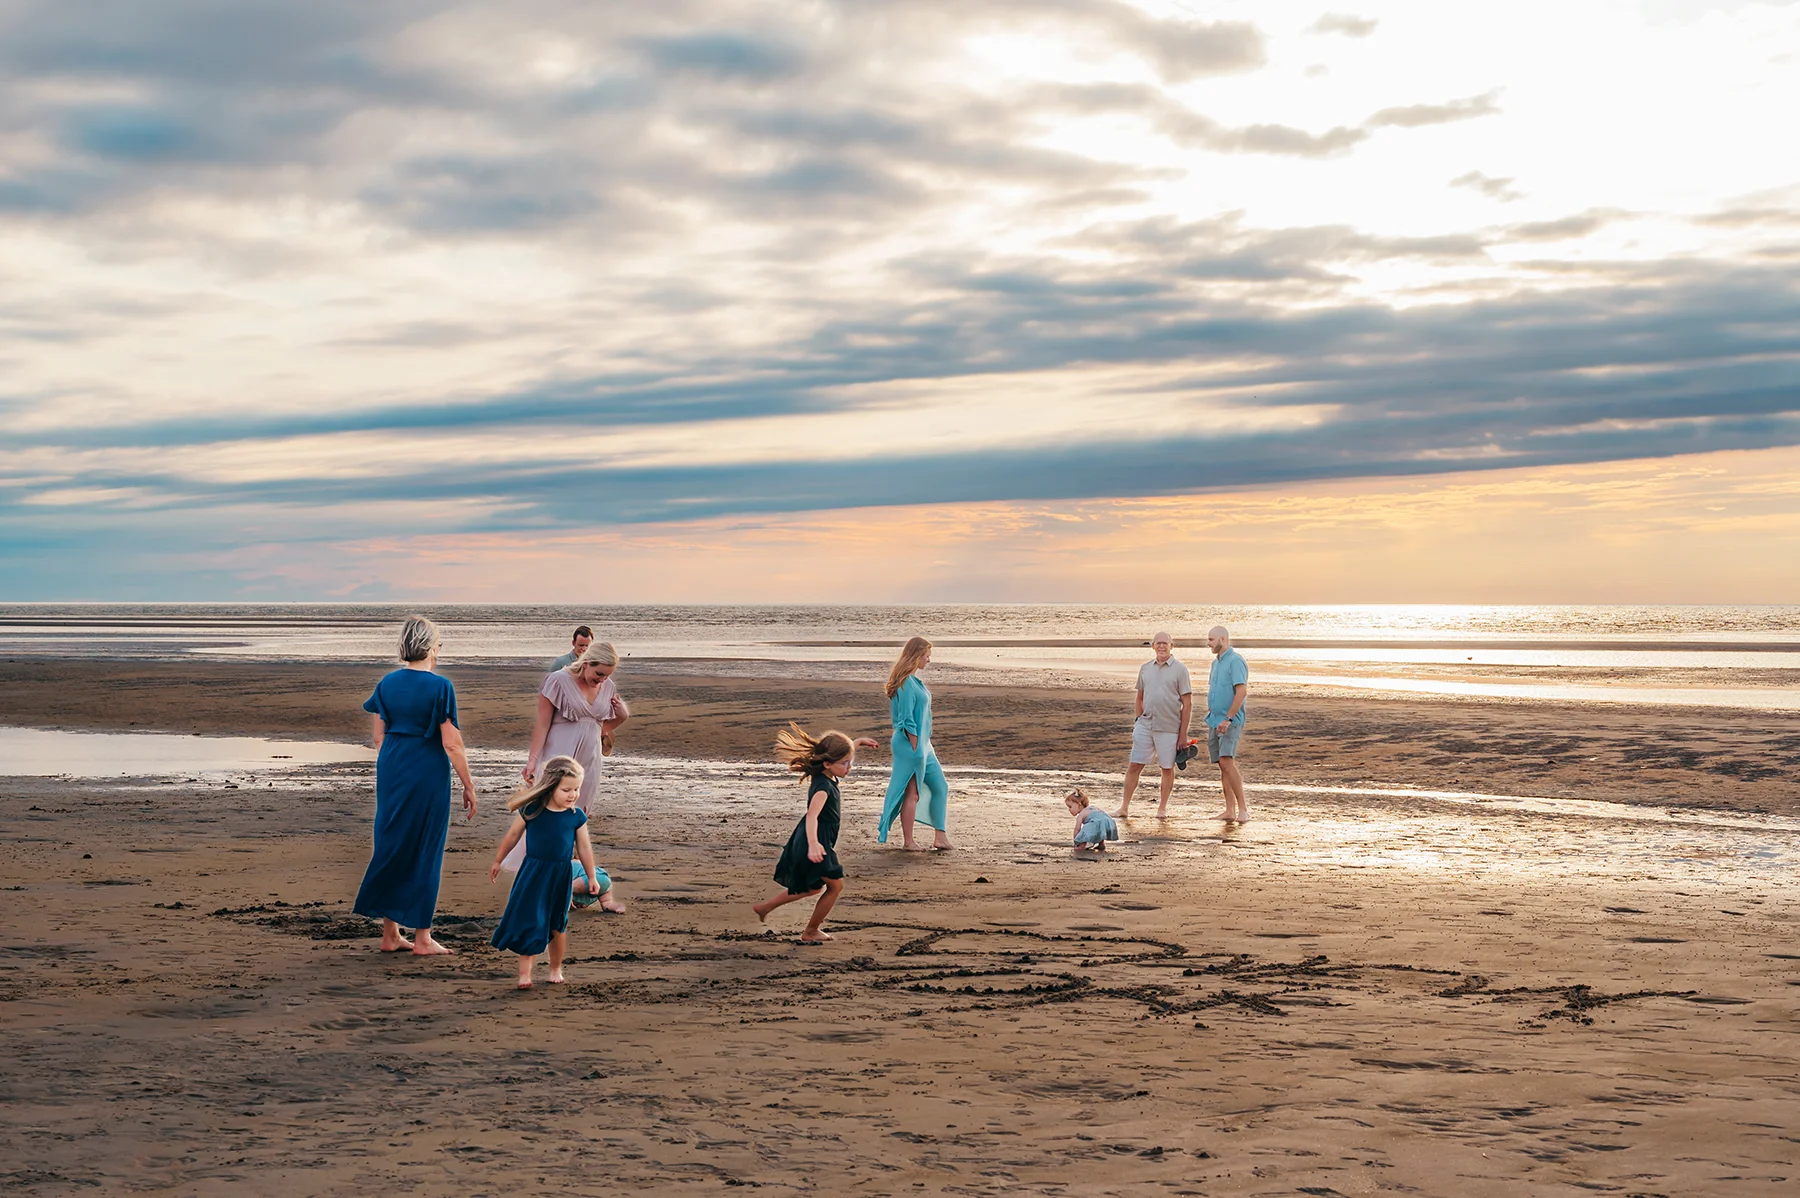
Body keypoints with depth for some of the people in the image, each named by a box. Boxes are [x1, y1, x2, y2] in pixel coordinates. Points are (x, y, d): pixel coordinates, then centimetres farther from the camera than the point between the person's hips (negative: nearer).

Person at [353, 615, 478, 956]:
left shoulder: (387, 683, 3)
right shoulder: (439, 687, -12)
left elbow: (379, 737, 8)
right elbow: (451, 743, -12)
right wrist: (468, 787, -4)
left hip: (391, 771, 5)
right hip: (428, 774, -5)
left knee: (391, 845, 13)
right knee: (425, 849, 5)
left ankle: (390, 933, 17)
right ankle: (422, 938, 10)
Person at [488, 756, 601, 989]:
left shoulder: (577, 817, -5)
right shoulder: (531, 810, -10)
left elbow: (584, 848, 4)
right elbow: (513, 835, 4)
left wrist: (591, 877, 8)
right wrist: (497, 861, 13)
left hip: (560, 876, 2)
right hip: (532, 872, -2)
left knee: (557, 925, 12)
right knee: (528, 921, -4)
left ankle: (555, 968, 29)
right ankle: (524, 972, 0)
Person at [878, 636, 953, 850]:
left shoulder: (913, 680, 12)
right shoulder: (906, 683, -19)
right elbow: (907, 720, -21)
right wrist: (916, 749, -19)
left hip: (922, 744, 10)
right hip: (911, 745, -10)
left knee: (940, 787, 12)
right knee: (912, 794, -1)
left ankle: (940, 838, 16)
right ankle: (908, 842, 8)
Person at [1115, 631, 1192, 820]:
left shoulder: (1180, 670, -2)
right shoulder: (1145, 668, 12)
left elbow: (1187, 704, -4)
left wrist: (1183, 734, -7)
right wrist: (1137, 720, 14)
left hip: (1168, 728, -3)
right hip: (1145, 725, 4)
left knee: (1167, 768, 5)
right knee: (1134, 765, 0)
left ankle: (1162, 808, 17)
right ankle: (1125, 806, 6)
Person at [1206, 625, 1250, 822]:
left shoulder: (1235, 661, -10)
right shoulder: (1216, 662, 18)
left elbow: (1241, 691, -19)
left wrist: (1228, 719, -23)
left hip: (1230, 721, -9)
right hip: (1214, 721, 9)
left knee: (1226, 761, -20)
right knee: (1222, 765, 6)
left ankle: (1242, 807, -16)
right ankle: (1230, 810, 7)